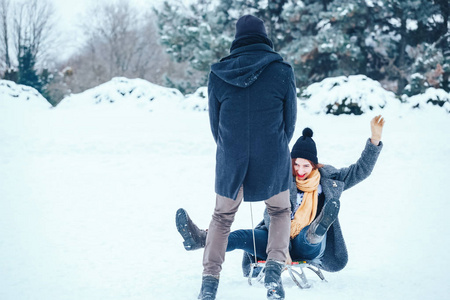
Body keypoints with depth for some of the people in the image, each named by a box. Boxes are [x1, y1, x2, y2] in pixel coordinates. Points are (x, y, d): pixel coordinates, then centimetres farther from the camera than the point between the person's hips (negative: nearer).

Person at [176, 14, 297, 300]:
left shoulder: (219, 74, -2)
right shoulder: (282, 71, -6)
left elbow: (214, 121, 5)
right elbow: (290, 119, 2)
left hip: (231, 159, 1)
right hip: (273, 159, -1)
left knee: (222, 217, 21)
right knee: (280, 212, 23)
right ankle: (275, 264, 3)